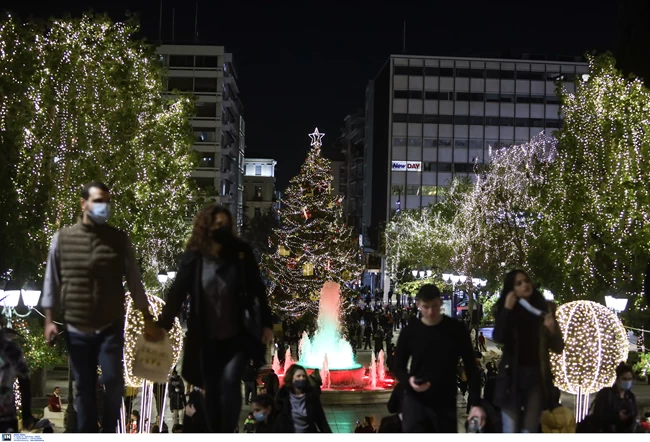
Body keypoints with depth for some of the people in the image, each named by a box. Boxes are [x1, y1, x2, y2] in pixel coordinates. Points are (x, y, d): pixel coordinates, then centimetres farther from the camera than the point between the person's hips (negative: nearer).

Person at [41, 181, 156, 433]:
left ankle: (109, 432, 14)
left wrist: (148, 320, 2)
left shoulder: (119, 240, 0)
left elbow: (134, 281, 3)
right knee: (83, 387, 7)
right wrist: (49, 320, -1)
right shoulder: (62, 238, -1)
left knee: (113, 381, -9)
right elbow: (52, 281, 4)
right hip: (76, 329, 1)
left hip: (111, 327, 0)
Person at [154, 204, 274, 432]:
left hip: (237, 336, -1)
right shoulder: (193, 258, -3)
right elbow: (177, 293, -5)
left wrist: (266, 324, -1)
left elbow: (258, 290, 2)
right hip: (206, 339, 1)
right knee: (212, 390, 7)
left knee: (230, 382, -14)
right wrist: (163, 325, -13)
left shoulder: (241, 253, -1)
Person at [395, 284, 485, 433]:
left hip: (445, 403, 1)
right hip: (415, 401, -1)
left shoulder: (457, 330, -4)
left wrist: (475, 403, -10)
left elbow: (471, 368, -2)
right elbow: (399, 367, 6)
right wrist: (409, 380, -18)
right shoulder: (409, 332, -3)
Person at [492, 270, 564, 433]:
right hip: (512, 375, -1)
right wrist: (507, 309, -17)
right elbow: (498, 338, -15)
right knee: (510, 433, -1)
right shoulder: (506, 312, 3)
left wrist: (552, 329, -16)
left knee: (529, 433, 3)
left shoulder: (542, 309, 5)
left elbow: (558, 348, 3)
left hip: (537, 376, 1)